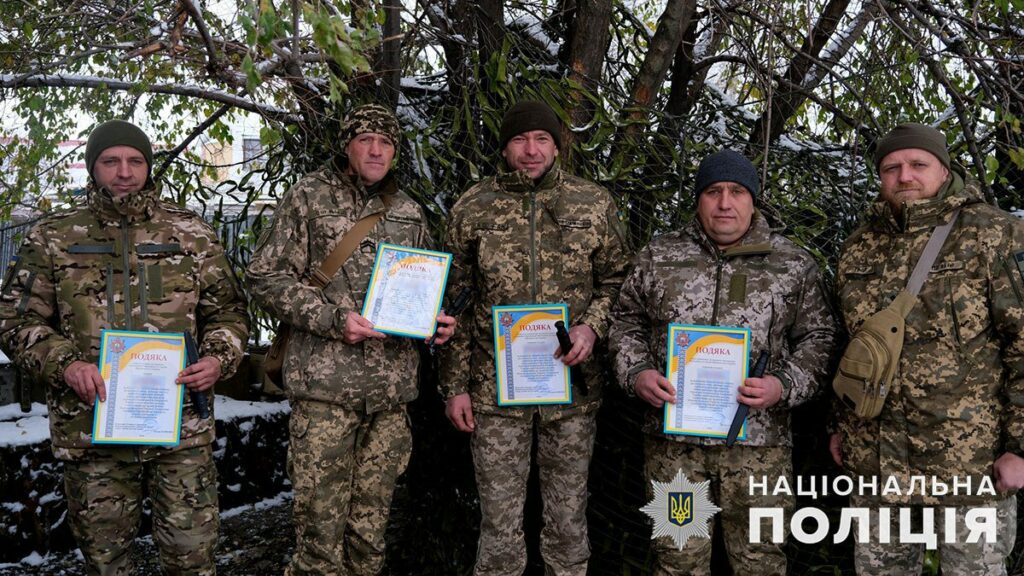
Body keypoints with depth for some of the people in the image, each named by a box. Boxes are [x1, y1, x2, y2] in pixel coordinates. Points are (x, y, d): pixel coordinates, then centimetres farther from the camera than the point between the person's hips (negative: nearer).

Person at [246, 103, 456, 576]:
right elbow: (266, 277, -2)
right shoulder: (309, 196, 2)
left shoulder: (408, 213, 16)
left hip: (392, 390, 4)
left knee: (371, 522, 11)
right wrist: (333, 319, -13)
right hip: (326, 382, -4)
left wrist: (438, 321, 4)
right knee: (321, 519, -2)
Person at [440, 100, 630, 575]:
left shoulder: (594, 204, 3)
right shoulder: (472, 208, 2)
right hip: (495, 389, 0)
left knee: (568, 518, 13)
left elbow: (616, 278, 10)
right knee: (499, 522, 8)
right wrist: (455, 385, 1)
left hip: (573, 388, 1)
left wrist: (592, 326, -11)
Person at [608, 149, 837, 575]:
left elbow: (817, 337, 6)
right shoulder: (658, 256, 7)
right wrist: (636, 372, -5)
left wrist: (784, 385, -11)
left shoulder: (794, 264, 4)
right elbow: (627, 320, 12)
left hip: (758, 440, -1)